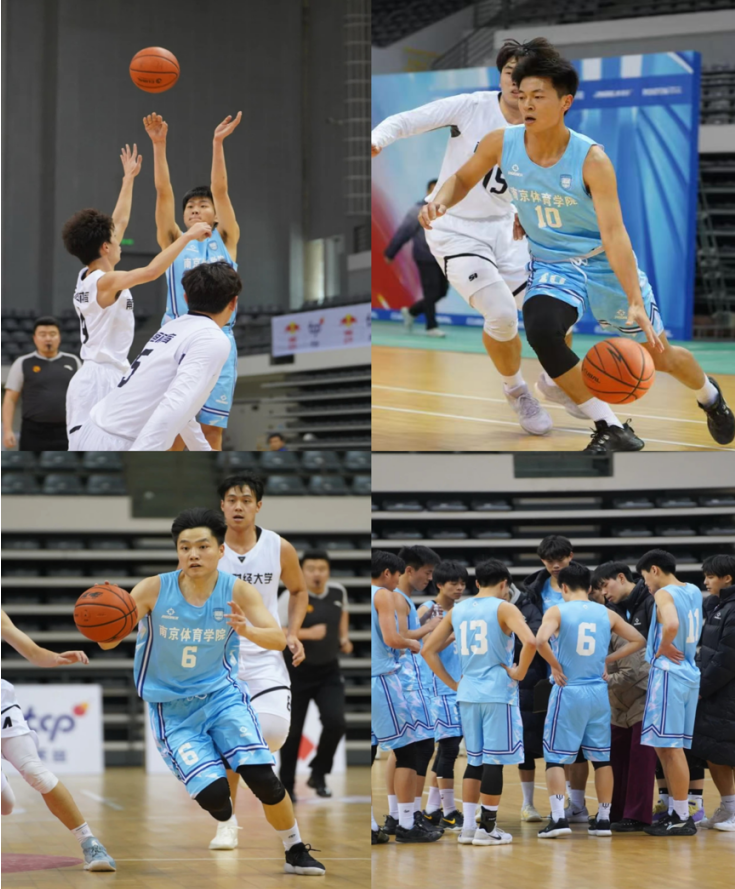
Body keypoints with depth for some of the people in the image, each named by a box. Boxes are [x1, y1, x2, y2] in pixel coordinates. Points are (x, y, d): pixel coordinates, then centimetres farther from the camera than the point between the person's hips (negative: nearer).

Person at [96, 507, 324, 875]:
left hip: (221, 694, 1)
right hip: (172, 710, -1)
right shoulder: (153, 590, -14)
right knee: (214, 794, -18)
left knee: (262, 777, -16)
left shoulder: (238, 591, -11)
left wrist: (247, 630, -43)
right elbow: (109, 642, -16)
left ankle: (295, 852, 8)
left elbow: (278, 640, -22)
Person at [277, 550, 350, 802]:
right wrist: (307, 633, -29)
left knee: (336, 722, -13)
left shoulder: (338, 592, -3)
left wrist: (344, 638, 5)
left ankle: (318, 774, 10)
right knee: (293, 732, 3)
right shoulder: (292, 597, -18)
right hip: (297, 672, -3)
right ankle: (286, 786, 21)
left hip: (328, 671, 3)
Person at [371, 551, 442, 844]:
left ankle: (369, 827, 8)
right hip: (382, 678, -8)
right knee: (407, 750, -1)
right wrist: (412, 644, 1)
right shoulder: (383, 595, -6)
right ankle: (406, 825, -2)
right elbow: (391, 638, -18)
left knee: (368, 755, 9)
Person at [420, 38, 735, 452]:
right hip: (553, 266, 2)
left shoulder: (591, 159, -26)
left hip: (607, 263, -2)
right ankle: (611, 430, -16)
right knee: (541, 330, -31)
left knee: (660, 356, 9)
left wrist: (635, 302, -39)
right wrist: (441, 201, -18)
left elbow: (614, 232, -30)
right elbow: (464, 178, 6)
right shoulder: (501, 144, -15)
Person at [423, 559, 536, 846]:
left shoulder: (457, 610, 10)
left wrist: (452, 684, 13)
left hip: (467, 693, 5)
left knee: (475, 760, 14)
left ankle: (468, 827, 12)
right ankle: (486, 829, 3)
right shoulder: (503, 608, -6)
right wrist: (520, 672, -9)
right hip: (498, 693, -5)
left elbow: (428, 650, 11)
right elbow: (530, 641, -23)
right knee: (495, 760, 1)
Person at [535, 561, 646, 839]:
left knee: (555, 757, 3)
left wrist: (556, 666, -9)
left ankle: (558, 817, -7)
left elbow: (540, 641, -24)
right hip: (598, 691, 4)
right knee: (601, 757, 12)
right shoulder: (607, 614, 6)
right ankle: (603, 818, 15)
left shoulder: (557, 611, -7)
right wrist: (608, 660, 11)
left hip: (568, 691, -4)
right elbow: (638, 640, 12)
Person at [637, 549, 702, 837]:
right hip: (689, 672, 9)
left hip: (669, 671, -9)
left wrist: (664, 648, -14)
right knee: (665, 747, 15)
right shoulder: (694, 592, 14)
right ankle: (676, 811, 17)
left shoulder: (664, 594, -11)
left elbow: (672, 624, -31)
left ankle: (683, 818, -3)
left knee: (670, 746, -5)